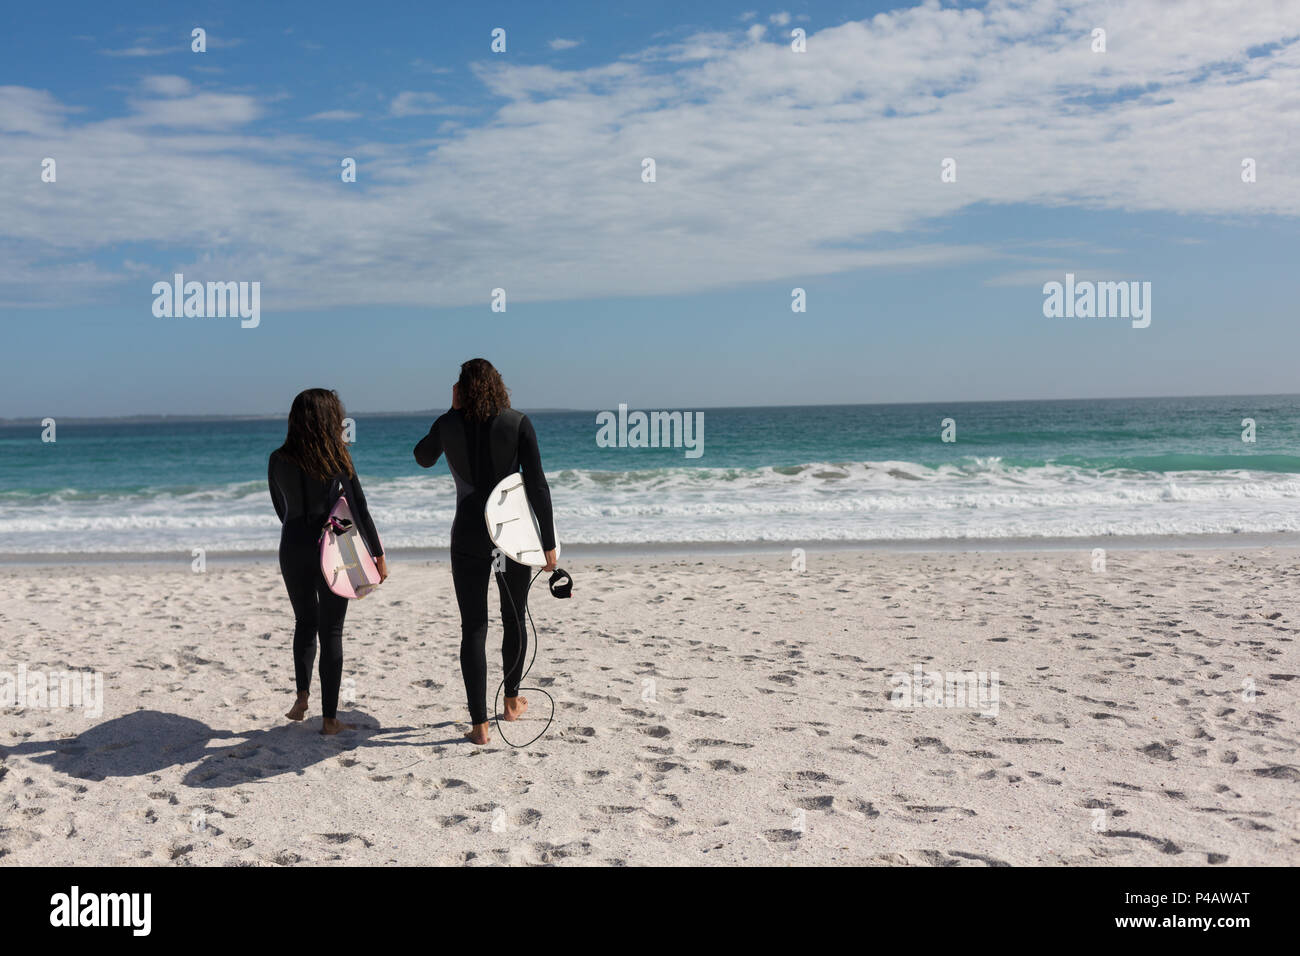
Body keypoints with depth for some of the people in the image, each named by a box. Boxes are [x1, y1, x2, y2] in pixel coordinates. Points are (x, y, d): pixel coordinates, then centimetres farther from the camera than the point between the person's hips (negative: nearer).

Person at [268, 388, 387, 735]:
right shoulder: (336, 459, -10)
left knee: (305, 623, 23)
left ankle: (302, 698, 18)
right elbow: (360, 510, -7)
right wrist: (379, 554, 1)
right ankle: (329, 718, 8)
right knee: (331, 631, 5)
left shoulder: (278, 460, 0)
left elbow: (281, 509, 10)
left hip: (293, 549, 3)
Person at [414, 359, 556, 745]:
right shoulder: (519, 423, -6)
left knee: (473, 629, 3)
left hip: (469, 538, 0)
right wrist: (549, 543, -5)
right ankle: (512, 701, 35)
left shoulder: (448, 424, -2)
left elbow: (422, 457, 20)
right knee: (514, 619, 19)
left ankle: (480, 724, 0)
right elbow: (537, 486, -10)